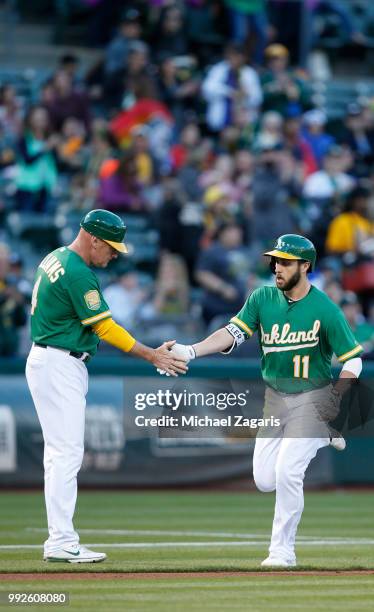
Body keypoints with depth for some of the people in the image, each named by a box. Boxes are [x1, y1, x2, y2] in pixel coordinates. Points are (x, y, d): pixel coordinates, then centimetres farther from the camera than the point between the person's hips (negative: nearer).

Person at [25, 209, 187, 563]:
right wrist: (153, 356, -12)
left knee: (60, 453, 10)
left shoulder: (55, 259, 12)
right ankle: (62, 543, -12)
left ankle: (58, 539, 9)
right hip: (61, 366, -11)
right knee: (68, 452, -10)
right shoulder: (78, 273, -18)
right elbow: (105, 328, -17)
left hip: (47, 360, 11)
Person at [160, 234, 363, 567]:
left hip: (313, 399, -5)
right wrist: (191, 350, -28)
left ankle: (283, 551, -3)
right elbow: (233, 333, -13)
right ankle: (321, 439, 31)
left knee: (286, 473, -17)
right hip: (274, 399, 5)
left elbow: (352, 360, -11)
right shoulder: (263, 298, -3)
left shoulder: (325, 310, -15)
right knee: (264, 479, 5)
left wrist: (335, 400, -22)